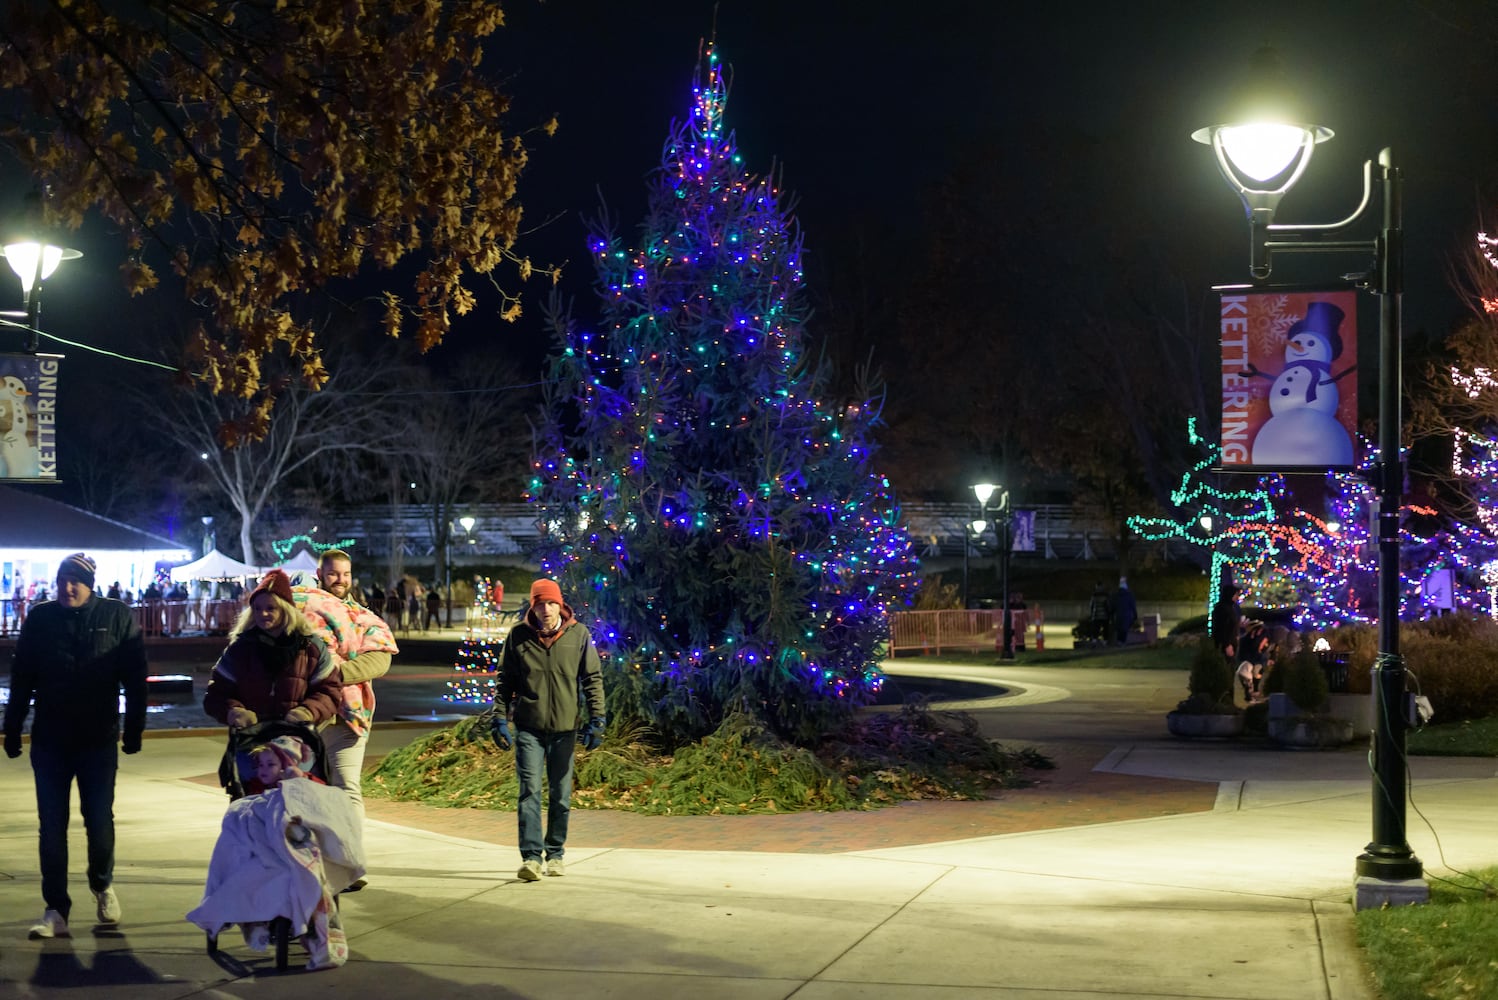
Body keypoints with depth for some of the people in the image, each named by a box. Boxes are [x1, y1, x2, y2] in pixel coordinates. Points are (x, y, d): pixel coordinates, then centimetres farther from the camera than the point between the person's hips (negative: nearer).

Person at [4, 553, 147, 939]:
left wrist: (133, 729, -4)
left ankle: (103, 884, 31)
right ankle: (56, 910, 8)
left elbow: (135, 680, -1)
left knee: (99, 820, 4)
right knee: (51, 827, 2)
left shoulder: (117, 617, -3)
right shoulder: (40, 618, 1)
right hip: (49, 742, 1)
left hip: (99, 741, -1)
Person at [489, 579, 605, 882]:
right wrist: (499, 718, 0)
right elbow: (505, 680, 7)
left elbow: (593, 678, 4)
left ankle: (555, 853, 21)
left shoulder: (579, 635, -1)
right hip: (528, 728, -1)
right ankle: (531, 857, -9)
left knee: (560, 795, 9)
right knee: (529, 791, -8)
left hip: (565, 728, 1)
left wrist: (596, 720, -2)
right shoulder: (518, 635, 0)